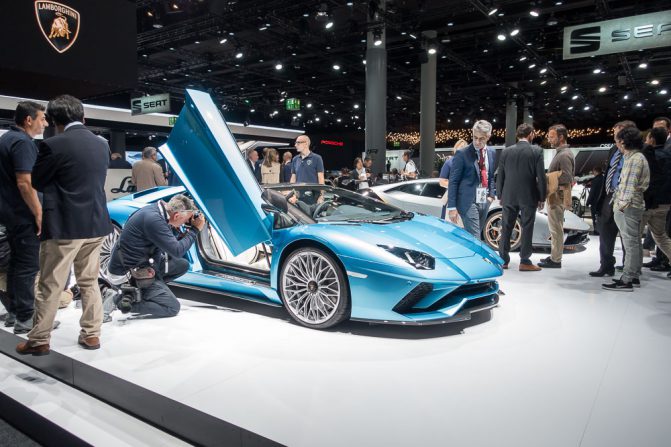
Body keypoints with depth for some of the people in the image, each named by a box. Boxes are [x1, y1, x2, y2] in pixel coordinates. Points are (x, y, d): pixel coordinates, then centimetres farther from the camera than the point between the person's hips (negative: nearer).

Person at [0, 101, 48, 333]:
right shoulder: (23, 142, -17)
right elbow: (24, 183, -25)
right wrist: (39, 214, -21)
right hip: (24, 214, -10)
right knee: (28, 265, -5)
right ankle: (25, 318, 0)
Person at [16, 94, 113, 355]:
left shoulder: (54, 145, -12)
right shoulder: (102, 144, 6)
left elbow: (37, 182, -2)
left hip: (64, 225, -5)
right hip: (95, 223, 6)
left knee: (50, 286, 5)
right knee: (89, 282, 15)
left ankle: (39, 340, 15)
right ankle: (91, 334, 20)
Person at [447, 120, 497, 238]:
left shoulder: (492, 153, 10)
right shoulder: (462, 154, -8)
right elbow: (453, 181, -8)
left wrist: (491, 194, 7)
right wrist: (452, 207, -12)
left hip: (484, 202, 6)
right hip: (468, 202, -6)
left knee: (470, 237, 13)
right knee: (474, 239, -11)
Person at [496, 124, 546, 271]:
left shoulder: (506, 151, 3)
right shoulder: (536, 151, -5)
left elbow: (500, 176, 5)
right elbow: (541, 177, -6)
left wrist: (500, 196, 14)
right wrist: (542, 198, 1)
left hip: (509, 196, 3)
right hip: (529, 197, -3)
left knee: (506, 228, 9)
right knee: (527, 229, 3)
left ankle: (503, 260, 12)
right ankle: (525, 261, 5)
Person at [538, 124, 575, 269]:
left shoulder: (564, 155, -15)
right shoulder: (560, 153, 17)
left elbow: (567, 177, -21)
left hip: (557, 196, -11)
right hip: (554, 195, 11)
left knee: (556, 229, -4)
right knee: (555, 228, 16)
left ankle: (555, 260, 2)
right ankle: (554, 256, 26)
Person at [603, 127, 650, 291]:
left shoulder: (636, 158, -12)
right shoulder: (633, 157, 17)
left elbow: (631, 184, -21)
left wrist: (624, 203, -25)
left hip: (629, 207, -10)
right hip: (632, 206, 10)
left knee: (631, 244, -8)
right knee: (634, 243, 14)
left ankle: (626, 280, -6)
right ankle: (634, 276, 22)